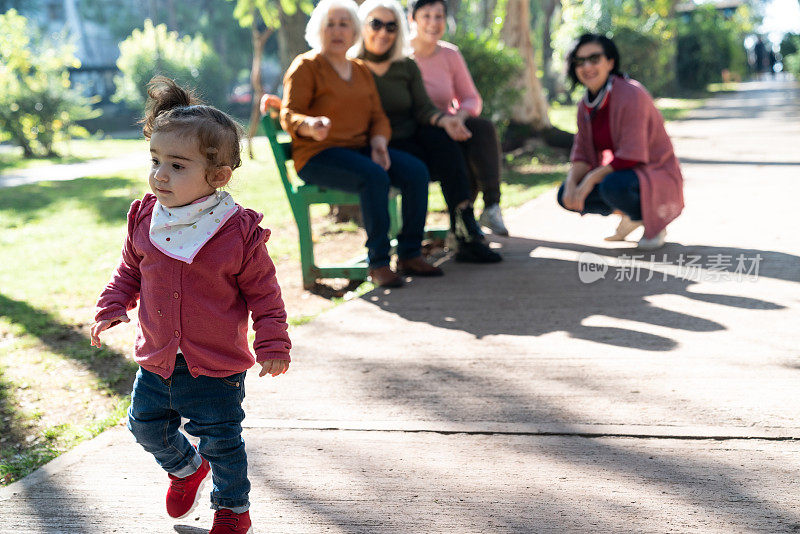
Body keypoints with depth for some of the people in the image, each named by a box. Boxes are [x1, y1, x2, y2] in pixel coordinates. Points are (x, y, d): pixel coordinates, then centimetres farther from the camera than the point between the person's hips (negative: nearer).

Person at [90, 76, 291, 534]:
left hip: (218, 367, -4)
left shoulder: (239, 233, -18)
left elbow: (263, 293, -9)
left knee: (222, 441, 7)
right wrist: (113, 308, 0)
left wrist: (274, 345, -10)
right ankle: (185, 467, 48)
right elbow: (130, 271, 12)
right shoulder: (145, 218, -5)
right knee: (147, 426, 18)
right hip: (157, 360, 5)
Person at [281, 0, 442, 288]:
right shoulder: (305, 66, 0)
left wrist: (378, 143, -6)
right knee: (375, 178, -34)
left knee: (416, 171, -17)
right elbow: (289, 115, -9)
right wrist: (311, 126, -33)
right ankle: (378, 263, -27)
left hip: (360, 148, 7)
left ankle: (410, 255, -11)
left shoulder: (361, 70, 19)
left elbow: (377, 116, 16)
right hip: (318, 154, -6)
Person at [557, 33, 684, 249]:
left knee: (612, 186, -37)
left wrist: (591, 178, -27)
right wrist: (571, 184, -17)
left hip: (656, 178, -7)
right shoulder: (586, 105, 3)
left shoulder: (631, 95, -21)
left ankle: (653, 220, -5)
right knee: (565, 195, -10)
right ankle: (629, 215, 10)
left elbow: (631, 157, -27)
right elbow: (581, 155, 3)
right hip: (617, 172, 8)